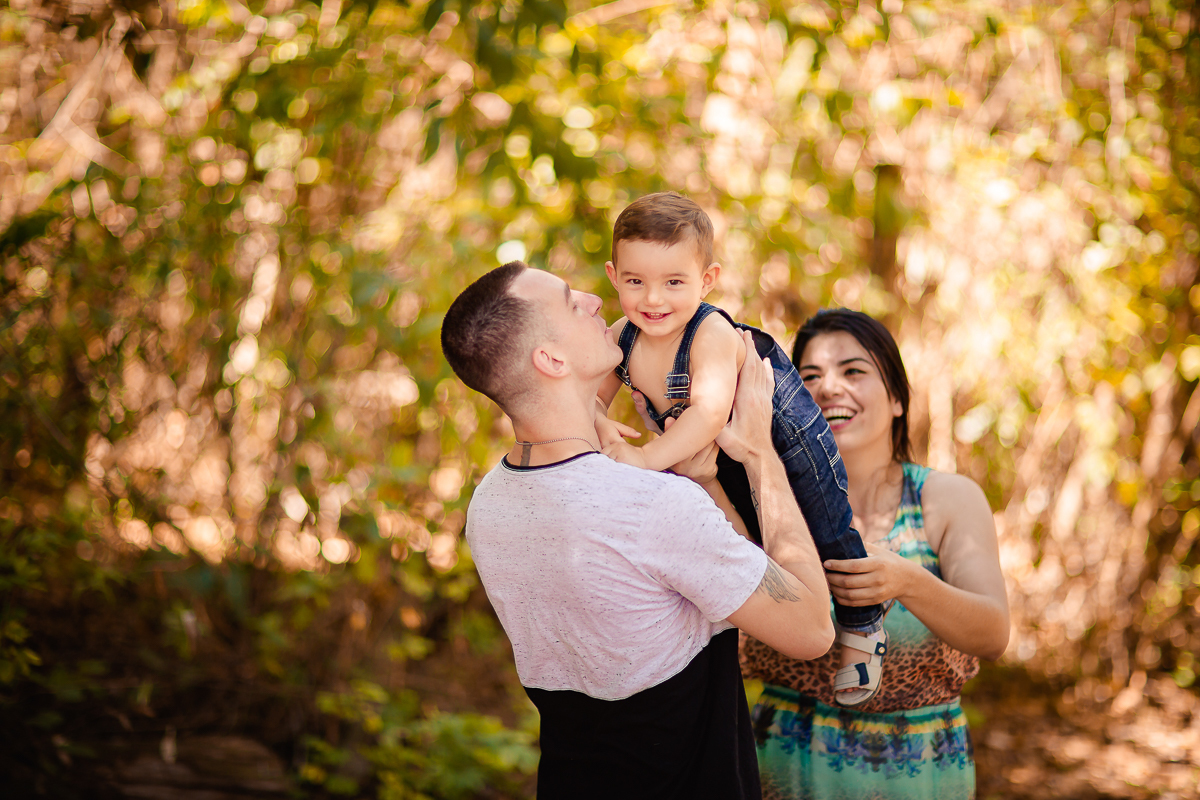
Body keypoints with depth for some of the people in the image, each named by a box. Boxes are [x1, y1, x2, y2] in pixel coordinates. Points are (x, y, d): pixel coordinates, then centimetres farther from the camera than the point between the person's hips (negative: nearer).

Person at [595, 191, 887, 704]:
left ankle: (862, 627, 33)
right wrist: (602, 429, -33)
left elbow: (710, 412, -54)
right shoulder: (622, 336, -18)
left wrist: (648, 459, -60)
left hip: (785, 436, -6)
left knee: (826, 534, 9)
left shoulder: (712, 335, -40)